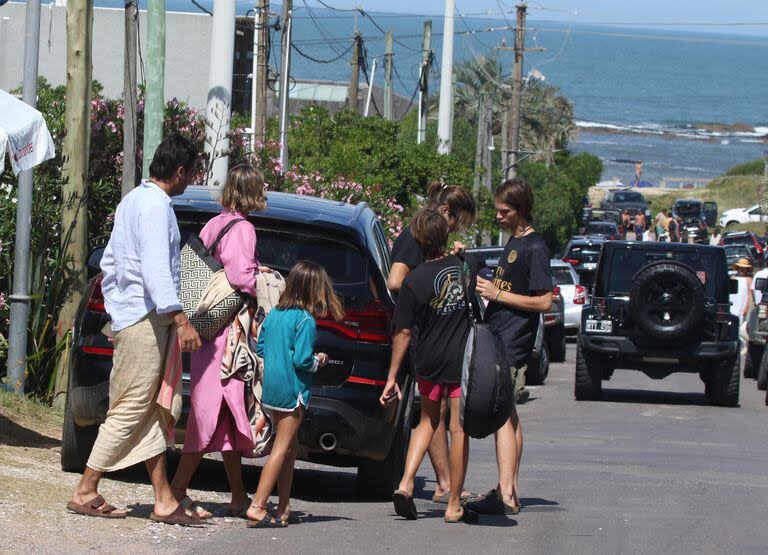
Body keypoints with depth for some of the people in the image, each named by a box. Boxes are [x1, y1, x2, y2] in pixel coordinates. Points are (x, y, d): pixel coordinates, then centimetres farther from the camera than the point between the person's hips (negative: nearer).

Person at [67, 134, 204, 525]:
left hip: (129, 316, 10)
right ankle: (86, 493, -4)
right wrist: (179, 319, -28)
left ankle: (164, 500, 7)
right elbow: (155, 267, -23)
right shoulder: (155, 206, -13)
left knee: (151, 412, 8)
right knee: (131, 410, -7)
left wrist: (114, 307, 27)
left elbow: (109, 261, 23)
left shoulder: (134, 200, 18)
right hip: (146, 319, -10)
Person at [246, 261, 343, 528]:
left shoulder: (273, 314, 7)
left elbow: (260, 348, 12)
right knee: (282, 449, -6)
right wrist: (318, 361, 0)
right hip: (292, 390, -8)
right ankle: (257, 507, -12)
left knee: (290, 446, 18)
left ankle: (284, 507, 21)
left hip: (271, 388, 8)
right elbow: (302, 360, -18)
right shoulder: (306, 320, -15)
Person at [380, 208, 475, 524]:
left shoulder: (415, 280, -11)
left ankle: (406, 484, 5)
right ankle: (454, 506, 3)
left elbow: (403, 332, -7)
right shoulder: (465, 266, -7)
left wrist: (392, 378, -1)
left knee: (429, 420, 21)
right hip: (462, 361, -1)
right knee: (459, 429, 3)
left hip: (428, 362, 1)